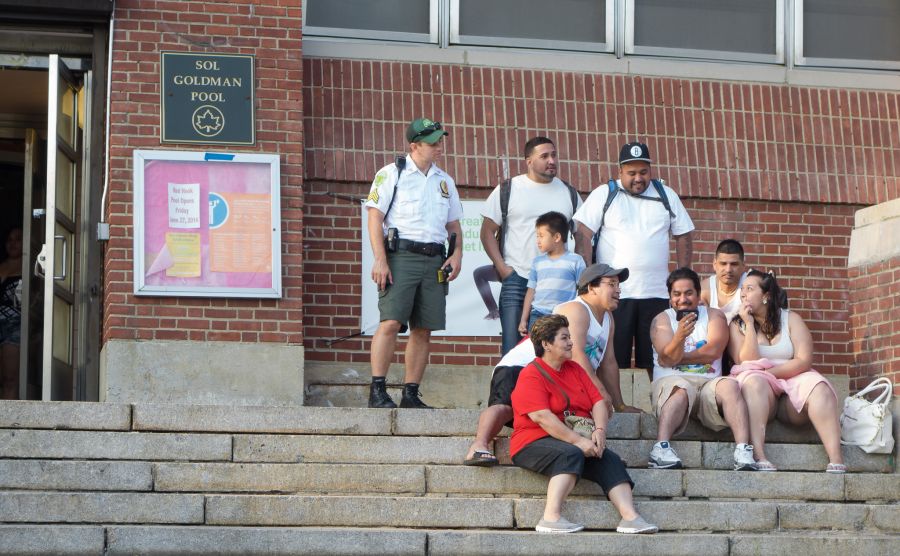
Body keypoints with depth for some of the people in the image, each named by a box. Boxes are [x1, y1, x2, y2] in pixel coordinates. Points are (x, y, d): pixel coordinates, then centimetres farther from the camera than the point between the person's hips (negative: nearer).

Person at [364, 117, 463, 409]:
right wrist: (380, 259, -14)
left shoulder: (445, 181, 20)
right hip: (400, 254, -5)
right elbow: (375, 217, -4)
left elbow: (454, 224, 24)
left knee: (423, 329, 2)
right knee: (391, 322, -15)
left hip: (434, 259, 5)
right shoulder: (391, 174, 3)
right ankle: (377, 391, -13)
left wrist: (457, 254, 5)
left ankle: (410, 394, 7)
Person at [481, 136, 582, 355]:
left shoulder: (569, 193, 13)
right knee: (512, 348, -7)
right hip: (516, 280, -3)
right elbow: (488, 231, 4)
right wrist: (502, 267, -6)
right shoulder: (508, 190, 4)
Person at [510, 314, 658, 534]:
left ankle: (630, 517, -31)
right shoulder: (531, 375, -9)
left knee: (610, 459, -17)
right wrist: (578, 441, -25)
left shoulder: (574, 369, 16)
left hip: (576, 442, 7)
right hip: (534, 443, -7)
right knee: (571, 454, -36)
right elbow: (542, 417, -21)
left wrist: (599, 430, -12)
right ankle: (551, 518, -43)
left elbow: (598, 401, 9)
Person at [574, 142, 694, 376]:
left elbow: (684, 236, 16)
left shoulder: (666, 196, 13)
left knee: (653, 359, 4)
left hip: (656, 294, 3)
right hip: (614, 293, -3)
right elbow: (583, 235, -1)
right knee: (614, 358, -4)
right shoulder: (604, 195, 5)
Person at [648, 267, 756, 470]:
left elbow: (713, 351, -2)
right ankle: (661, 448, -51)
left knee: (730, 385, -29)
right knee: (680, 389, -36)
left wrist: (676, 358, -1)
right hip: (672, 381, -2)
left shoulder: (714, 315, 16)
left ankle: (743, 451, -43)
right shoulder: (662, 320, 10)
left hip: (708, 383, 2)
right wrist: (681, 335, -28)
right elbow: (667, 357, -8)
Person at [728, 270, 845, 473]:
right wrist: (749, 324, -7)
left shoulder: (790, 319, 9)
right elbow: (747, 363, -6)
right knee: (754, 382, -36)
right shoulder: (738, 325, 9)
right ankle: (759, 458, -54)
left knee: (819, 388, -30)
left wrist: (769, 372, -13)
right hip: (760, 385, -1)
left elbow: (804, 361, -3)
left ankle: (836, 461, -46)